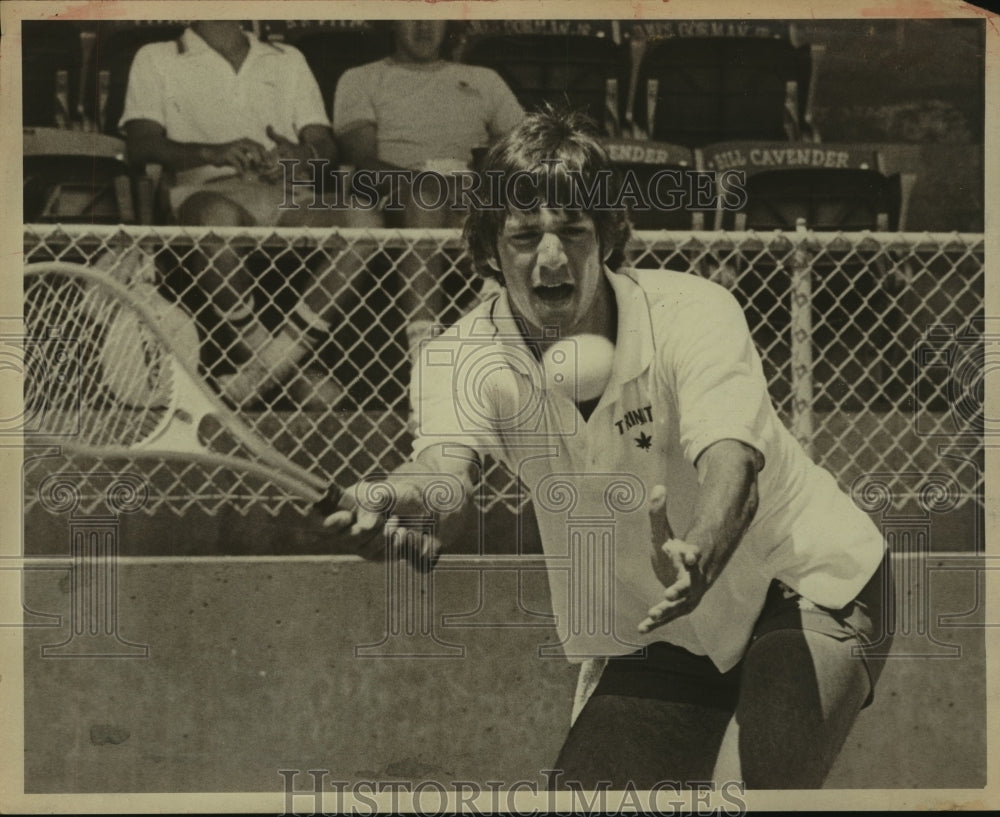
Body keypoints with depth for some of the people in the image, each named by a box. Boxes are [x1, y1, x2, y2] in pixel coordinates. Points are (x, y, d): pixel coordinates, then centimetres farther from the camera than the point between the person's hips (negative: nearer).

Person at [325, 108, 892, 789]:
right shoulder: (468, 357, -14)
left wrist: (700, 554, -62)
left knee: (750, 788, -25)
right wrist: (403, 502, -59)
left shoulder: (695, 312, -23)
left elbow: (731, 464, -39)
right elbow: (445, 464, -34)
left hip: (806, 592, -4)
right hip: (656, 636, 4)